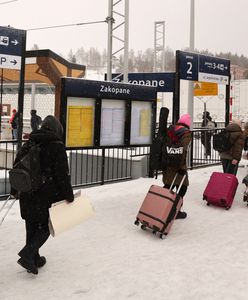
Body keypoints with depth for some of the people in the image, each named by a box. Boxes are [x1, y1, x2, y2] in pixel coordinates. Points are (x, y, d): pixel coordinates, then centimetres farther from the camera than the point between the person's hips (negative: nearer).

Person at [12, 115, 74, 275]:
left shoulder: (29, 144, 7)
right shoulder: (57, 146, -11)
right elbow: (63, 174, -13)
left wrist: (15, 190, 21)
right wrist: (69, 195, -4)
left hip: (27, 194, 6)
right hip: (48, 194, -5)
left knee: (32, 226, 16)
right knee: (45, 226, 8)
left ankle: (34, 258, 25)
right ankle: (28, 254, -8)